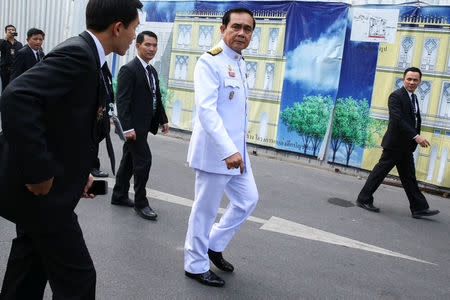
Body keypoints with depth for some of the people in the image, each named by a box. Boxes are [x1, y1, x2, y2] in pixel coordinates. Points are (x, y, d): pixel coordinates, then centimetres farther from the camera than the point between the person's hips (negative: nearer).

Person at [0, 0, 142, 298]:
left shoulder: (90, 57, 10)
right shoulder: (77, 53, -21)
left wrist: (78, 171, 10)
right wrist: (37, 172, -29)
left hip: (42, 186, 10)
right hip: (42, 189, -10)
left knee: (30, 276, 23)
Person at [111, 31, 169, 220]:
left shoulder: (153, 71, 15)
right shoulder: (129, 70, -13)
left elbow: (157, 98, 21)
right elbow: (122, 101, -19)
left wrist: (163, 120, 16)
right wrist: (127, 127, -24)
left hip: (143, 125, 9)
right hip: (134, 126, -9)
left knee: (129, 160, 16)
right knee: (143, 160, -8)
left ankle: (119, 196, 28)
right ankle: (140, 203, 4)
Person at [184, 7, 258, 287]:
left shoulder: (241, 63, 13)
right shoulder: (210, 62, -14)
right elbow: (206, 109, -25)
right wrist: (228, 150, -33)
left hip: (237, 151, 9)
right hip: (215, 152, -9)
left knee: (248, 199, 17)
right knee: (205, 210, 5)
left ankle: (214, 245, 34)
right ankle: (196, 265, 24)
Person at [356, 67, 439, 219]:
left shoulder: (414, 97, 16)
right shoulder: (396, 96, -13)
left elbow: (415, 120, 20)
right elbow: (398, 120, -23)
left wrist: (417, 136, 6)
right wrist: (416, 136, -27)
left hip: (406, 146, 9)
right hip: (395, 143, -9)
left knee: (409, 176, 11)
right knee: (380, 171, 0)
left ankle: (419, 208, 15)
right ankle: (364, 199, 12)